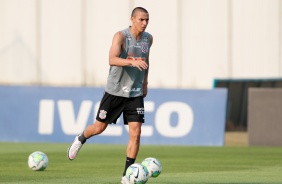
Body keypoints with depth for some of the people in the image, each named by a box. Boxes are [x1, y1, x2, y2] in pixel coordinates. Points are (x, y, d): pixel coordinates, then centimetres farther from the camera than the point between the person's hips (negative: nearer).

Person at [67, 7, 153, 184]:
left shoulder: (148, 38, 1)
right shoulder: (121, 36, -17)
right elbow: (112, 60, -32)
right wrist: (132, 62, -47)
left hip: (136, 93, 4)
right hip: (115, 90, -4)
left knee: (136, 132, -8)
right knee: (99, 127, 8)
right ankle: (80, 140, 42)